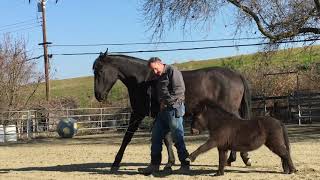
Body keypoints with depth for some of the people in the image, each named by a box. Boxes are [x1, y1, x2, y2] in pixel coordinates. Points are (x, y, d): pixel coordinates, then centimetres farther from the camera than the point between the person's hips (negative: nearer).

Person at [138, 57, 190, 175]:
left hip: (174, 109, -9)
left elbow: (180, 90, -17)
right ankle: (155, 165, 15)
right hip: (163, 110, 10)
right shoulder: (160, 77, 20)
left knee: (178, 137, -5)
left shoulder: (172, 71, -8)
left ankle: (185, 165, 3)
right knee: (156, 137, 9)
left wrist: (166, 101, -14)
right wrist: (161, 104, 8)